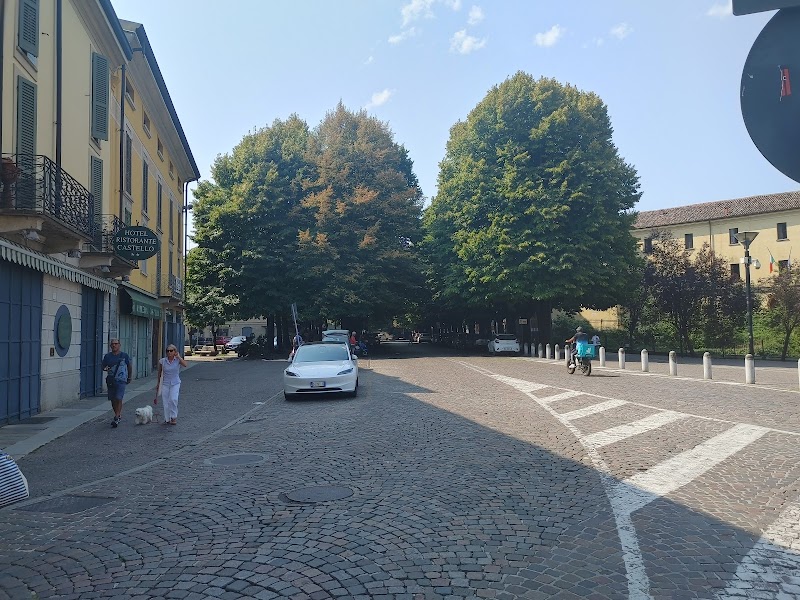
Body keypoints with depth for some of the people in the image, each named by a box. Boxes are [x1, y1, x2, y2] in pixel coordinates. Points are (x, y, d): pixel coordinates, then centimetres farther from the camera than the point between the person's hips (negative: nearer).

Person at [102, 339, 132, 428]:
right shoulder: (107, 356, 6)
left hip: (121, 380, -4)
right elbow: (103, 366, 14)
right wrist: (106, 368, -10)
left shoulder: (124, 356, 0)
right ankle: (119, 415, 25)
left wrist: (129, 377, 18)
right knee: (112, 400, 9)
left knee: (118, 399, -12)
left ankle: (116, 418, -8)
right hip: (110, 380, 4)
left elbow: (130, 366, 12)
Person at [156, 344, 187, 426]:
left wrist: (178, 356, -21)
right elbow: (159, 372, 12)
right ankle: (167, 419, 20)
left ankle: (174, 417, -4)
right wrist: (158, 383, 20)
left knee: (173, 399, -21)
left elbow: (185, 365, -28)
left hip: (175, 384, -2)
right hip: (165, 384, 2)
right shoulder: (162, 361, -3)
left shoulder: (178, 360, -6)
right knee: (165, 402, 3)